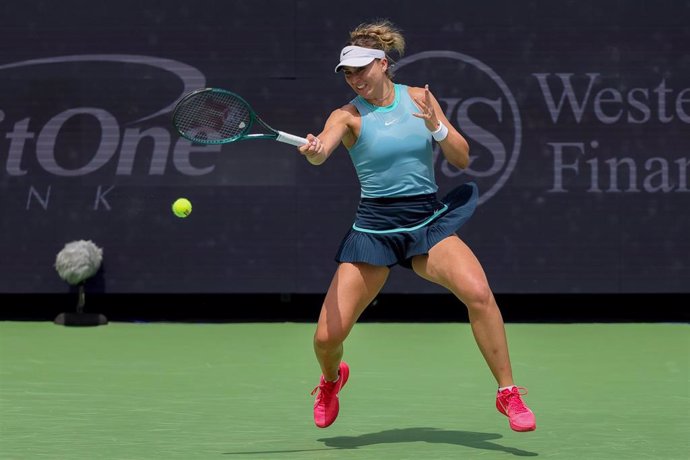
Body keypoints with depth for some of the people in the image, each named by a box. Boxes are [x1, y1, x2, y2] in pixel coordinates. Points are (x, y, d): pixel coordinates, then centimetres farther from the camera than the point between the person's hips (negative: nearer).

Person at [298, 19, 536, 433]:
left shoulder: (419, 99, 4)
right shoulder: (348, 115, -3)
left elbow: (463, 159, 4)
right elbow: (321, 151, -25)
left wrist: (437, 128, -15)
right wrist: (312, 150, -49)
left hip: (430, 221, 1)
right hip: (375, 227, -1)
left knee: (479, 293, -27)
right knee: (327, 337, -6)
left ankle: (508, 393, -13)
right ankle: (332, 379, 33)